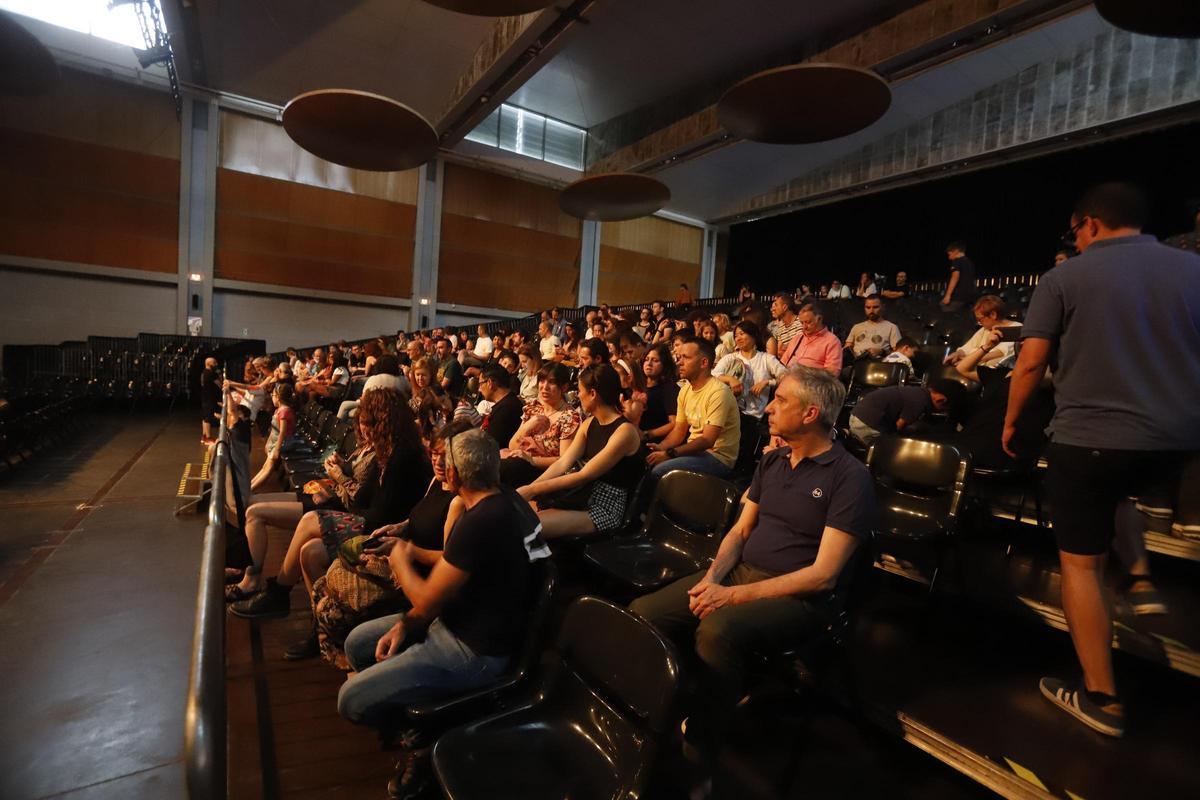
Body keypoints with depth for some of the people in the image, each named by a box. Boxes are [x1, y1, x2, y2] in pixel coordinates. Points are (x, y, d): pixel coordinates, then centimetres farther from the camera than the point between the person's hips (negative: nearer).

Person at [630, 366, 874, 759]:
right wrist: (711, 578, -6)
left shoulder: (850, 477, -11)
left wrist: (734, 596, -19)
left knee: (717, 629, -36)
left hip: (799, 596, -6)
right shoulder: (771, 462, 11)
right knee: (643, 612, -13)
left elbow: (823, 575, -16)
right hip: (738, 572, 7)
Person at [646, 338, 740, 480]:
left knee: (658, 471, -25)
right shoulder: (685, 390, 8)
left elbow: (707, 440, -23)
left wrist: (669, 454, -26)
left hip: (718, 456, -7)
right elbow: (679, 431, 11)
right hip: (694, 450, 8)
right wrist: (660, 447, -9)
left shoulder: (719, 392, -18)